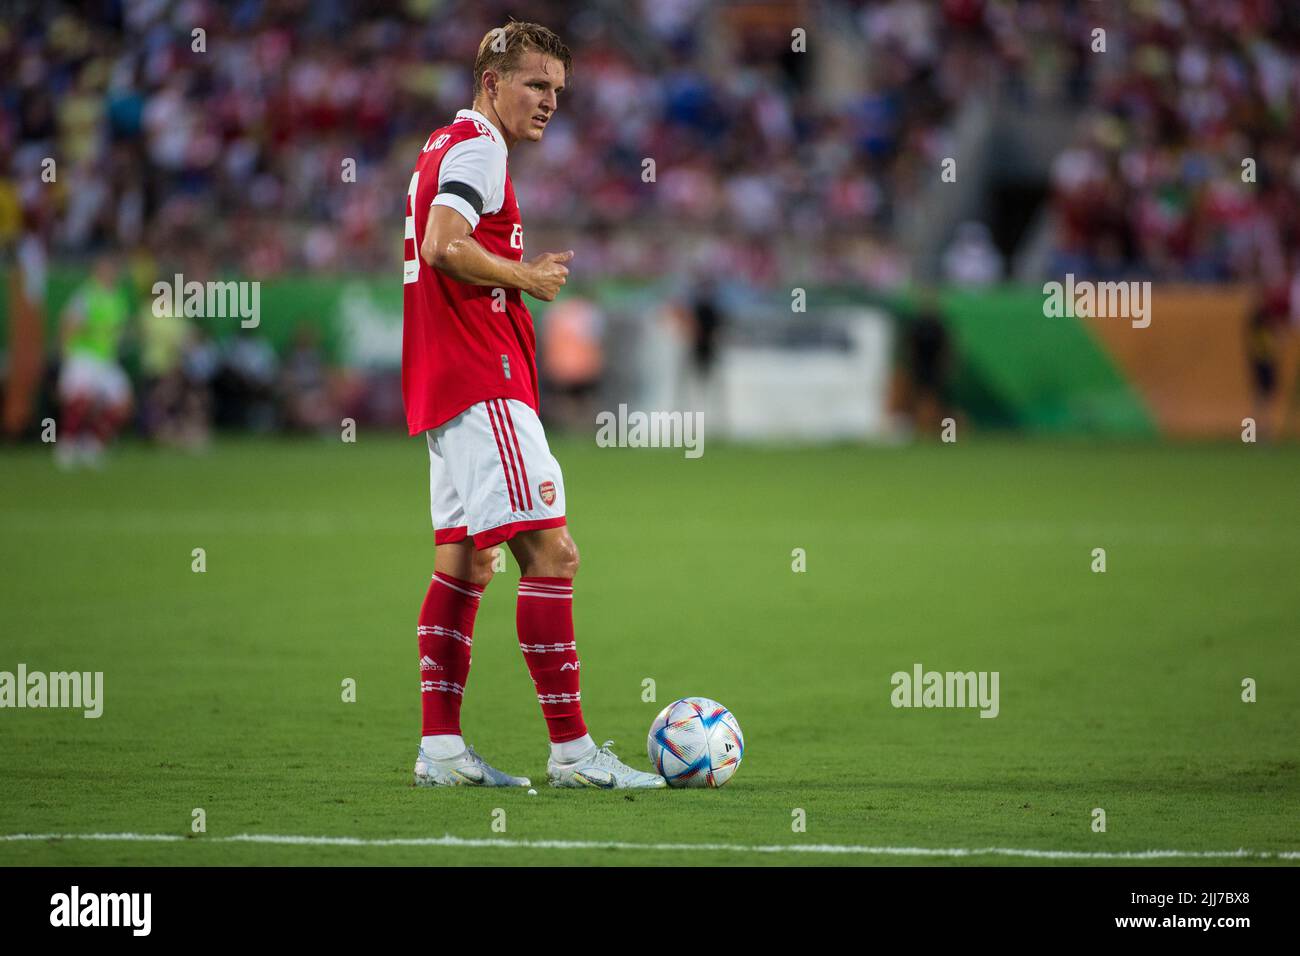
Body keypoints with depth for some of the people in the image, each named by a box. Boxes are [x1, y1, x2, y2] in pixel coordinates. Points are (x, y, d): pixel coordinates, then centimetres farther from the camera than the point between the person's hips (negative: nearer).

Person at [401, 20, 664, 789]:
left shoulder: (443, 146, 20)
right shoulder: (478, 147, -10)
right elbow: (444, 246, -24)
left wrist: (520, 276, 14)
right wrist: (526, 278, -12)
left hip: (446, 390, 11)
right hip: (484, 383, -11)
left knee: (465, 560, 11)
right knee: (551, 551, -12)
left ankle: (441, 748, 9)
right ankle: (571, 749, -14)